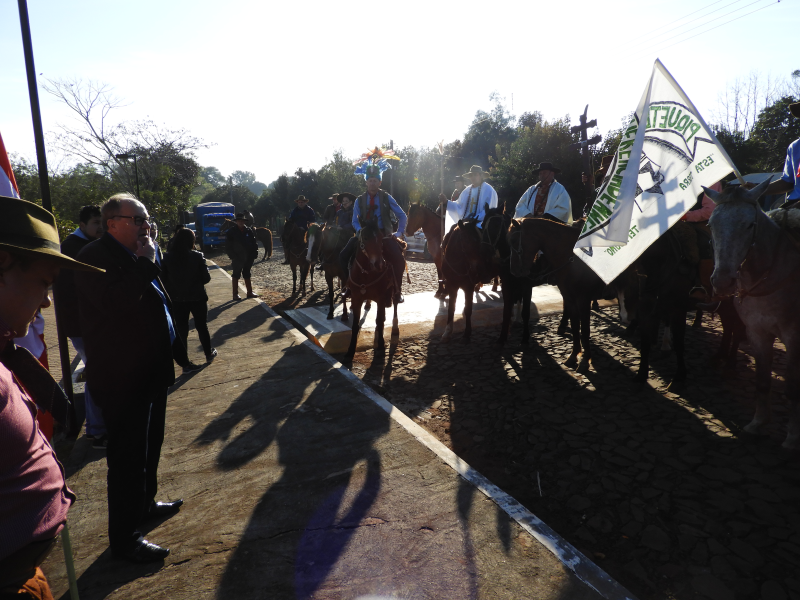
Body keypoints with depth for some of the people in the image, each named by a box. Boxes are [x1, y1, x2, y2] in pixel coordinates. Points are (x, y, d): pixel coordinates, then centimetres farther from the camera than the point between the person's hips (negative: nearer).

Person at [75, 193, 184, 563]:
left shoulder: (135, 258, 11)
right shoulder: (95, 257, -16)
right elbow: (118, 302, -34)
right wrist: (145, 262, -23)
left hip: (150, 370, 10)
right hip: (121, 377, -9)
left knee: (149, 443, 22)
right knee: (127, 454, 0)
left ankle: (145, 504, 42)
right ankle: (124, 538, 15)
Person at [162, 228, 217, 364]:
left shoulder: (167, 258, -6)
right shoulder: (197, 256, -13)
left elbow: (164, 279, -1)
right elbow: (206, 278, -10)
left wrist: (171, 293, 13)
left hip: (177, 300, 2)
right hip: (197, 298, -1)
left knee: (181, 328, 14)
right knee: (202, 326, 13)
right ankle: (209, 354, 23)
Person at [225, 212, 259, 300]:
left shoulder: (249, 231, 3)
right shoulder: (232, 232, -6)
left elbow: (254, 243, 7)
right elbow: (228, 246, -6)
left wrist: (254, 253, -4)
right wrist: (233, 256, -12)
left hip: (248, 258, 4)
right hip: (238, 258, -4)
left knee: (247, 274, 15)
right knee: (236, 275, 3)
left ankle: (250, 292, 23)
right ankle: (235, 294, 8)